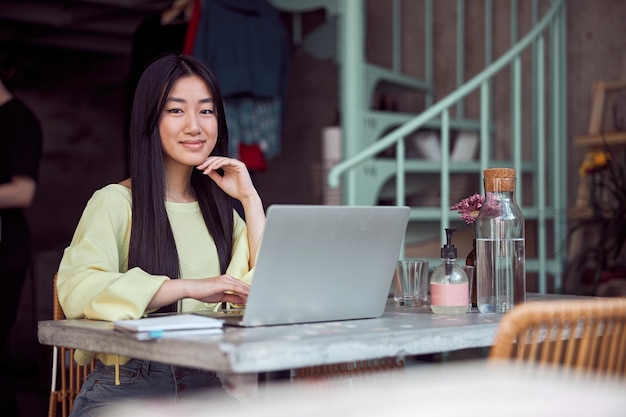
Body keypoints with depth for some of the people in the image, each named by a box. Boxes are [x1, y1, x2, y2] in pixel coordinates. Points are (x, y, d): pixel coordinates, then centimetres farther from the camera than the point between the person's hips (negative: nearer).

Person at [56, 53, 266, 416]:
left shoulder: (218, 208, 16)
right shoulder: (116, 202, -3)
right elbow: (77, 289, -20)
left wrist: (250, 198, 4)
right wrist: (189, 287, -26)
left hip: (205, 385, 5)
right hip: (123, 388, -5)